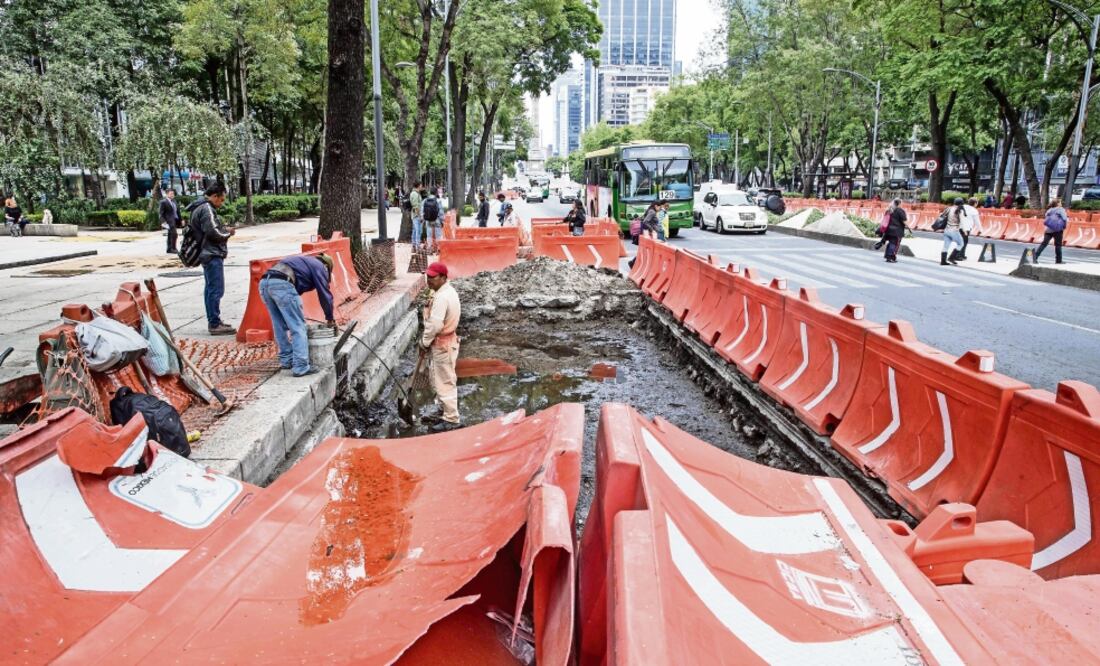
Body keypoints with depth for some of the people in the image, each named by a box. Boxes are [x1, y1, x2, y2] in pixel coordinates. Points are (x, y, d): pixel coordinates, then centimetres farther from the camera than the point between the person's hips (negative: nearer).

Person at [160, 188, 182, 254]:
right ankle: (173, 248, -12)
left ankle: (169, 249, 19)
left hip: (175, 220, 8)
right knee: (174, 234, -17)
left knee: (171, 235, 13)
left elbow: (177, 211, 20)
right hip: (169, 221, -8)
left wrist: (181, 219, 14)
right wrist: (163, 221, -19)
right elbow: (161, 213, -10)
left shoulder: (174, 201, 16)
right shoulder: (163, 202, -7)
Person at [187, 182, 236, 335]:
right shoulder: (207, 209, -16)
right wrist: (228, 232, -5)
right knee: (216, 290, -9)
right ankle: (215, 324, -8)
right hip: (212, 255, -11)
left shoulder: (201, 207, 17)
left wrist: (224, 229, 7)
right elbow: (213, 232, -22)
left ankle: (212, 321, 23)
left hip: (208, 254, 11)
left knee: (210, 288, 15)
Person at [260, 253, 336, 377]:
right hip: (282, 284, -8)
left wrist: (299, 314, 46)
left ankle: (286, 360, 27)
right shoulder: (319, 267, 15)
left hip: (264, 282, 8)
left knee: (281, 326, 20)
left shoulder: (304, 261, 37)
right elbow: (324, 294, 14)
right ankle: (301, 367, -6)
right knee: (298, 327, -3)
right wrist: (330, 318, 27)